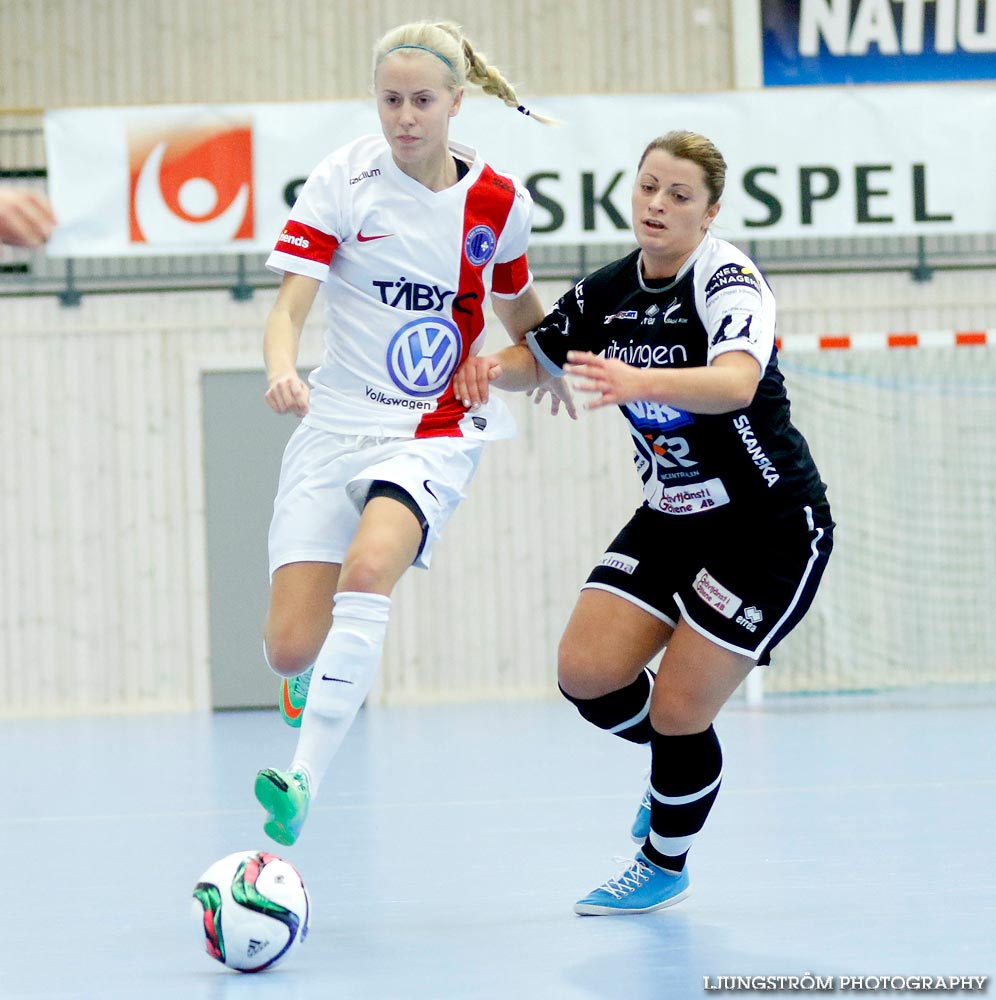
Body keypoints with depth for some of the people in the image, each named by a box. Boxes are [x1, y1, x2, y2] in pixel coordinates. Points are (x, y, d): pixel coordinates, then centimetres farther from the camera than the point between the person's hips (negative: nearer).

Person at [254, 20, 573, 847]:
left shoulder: (499, 203, 0)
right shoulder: (344, 179, -5)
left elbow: (516, 302, 23)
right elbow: (290, 308, -12)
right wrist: (282, 369, -30)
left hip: (434, 434, -1)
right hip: (335, 426, 1)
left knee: (368, 568, -33)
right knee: (291, 648, -7)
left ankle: (304, 781, -33)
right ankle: (318, 672, 33)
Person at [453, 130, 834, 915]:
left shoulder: (730, 281, -21)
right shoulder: (610, 292, 0)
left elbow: (736, 383, -41)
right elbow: (536, 357, 17)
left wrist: (639, 382, -58)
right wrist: (492, 369, -7)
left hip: (771, 530, -6)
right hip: (672, 519, 7)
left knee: (676, 713, -7)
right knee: (587, 674, -7)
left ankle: (665, 867, 20)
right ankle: (681, 764, 26)